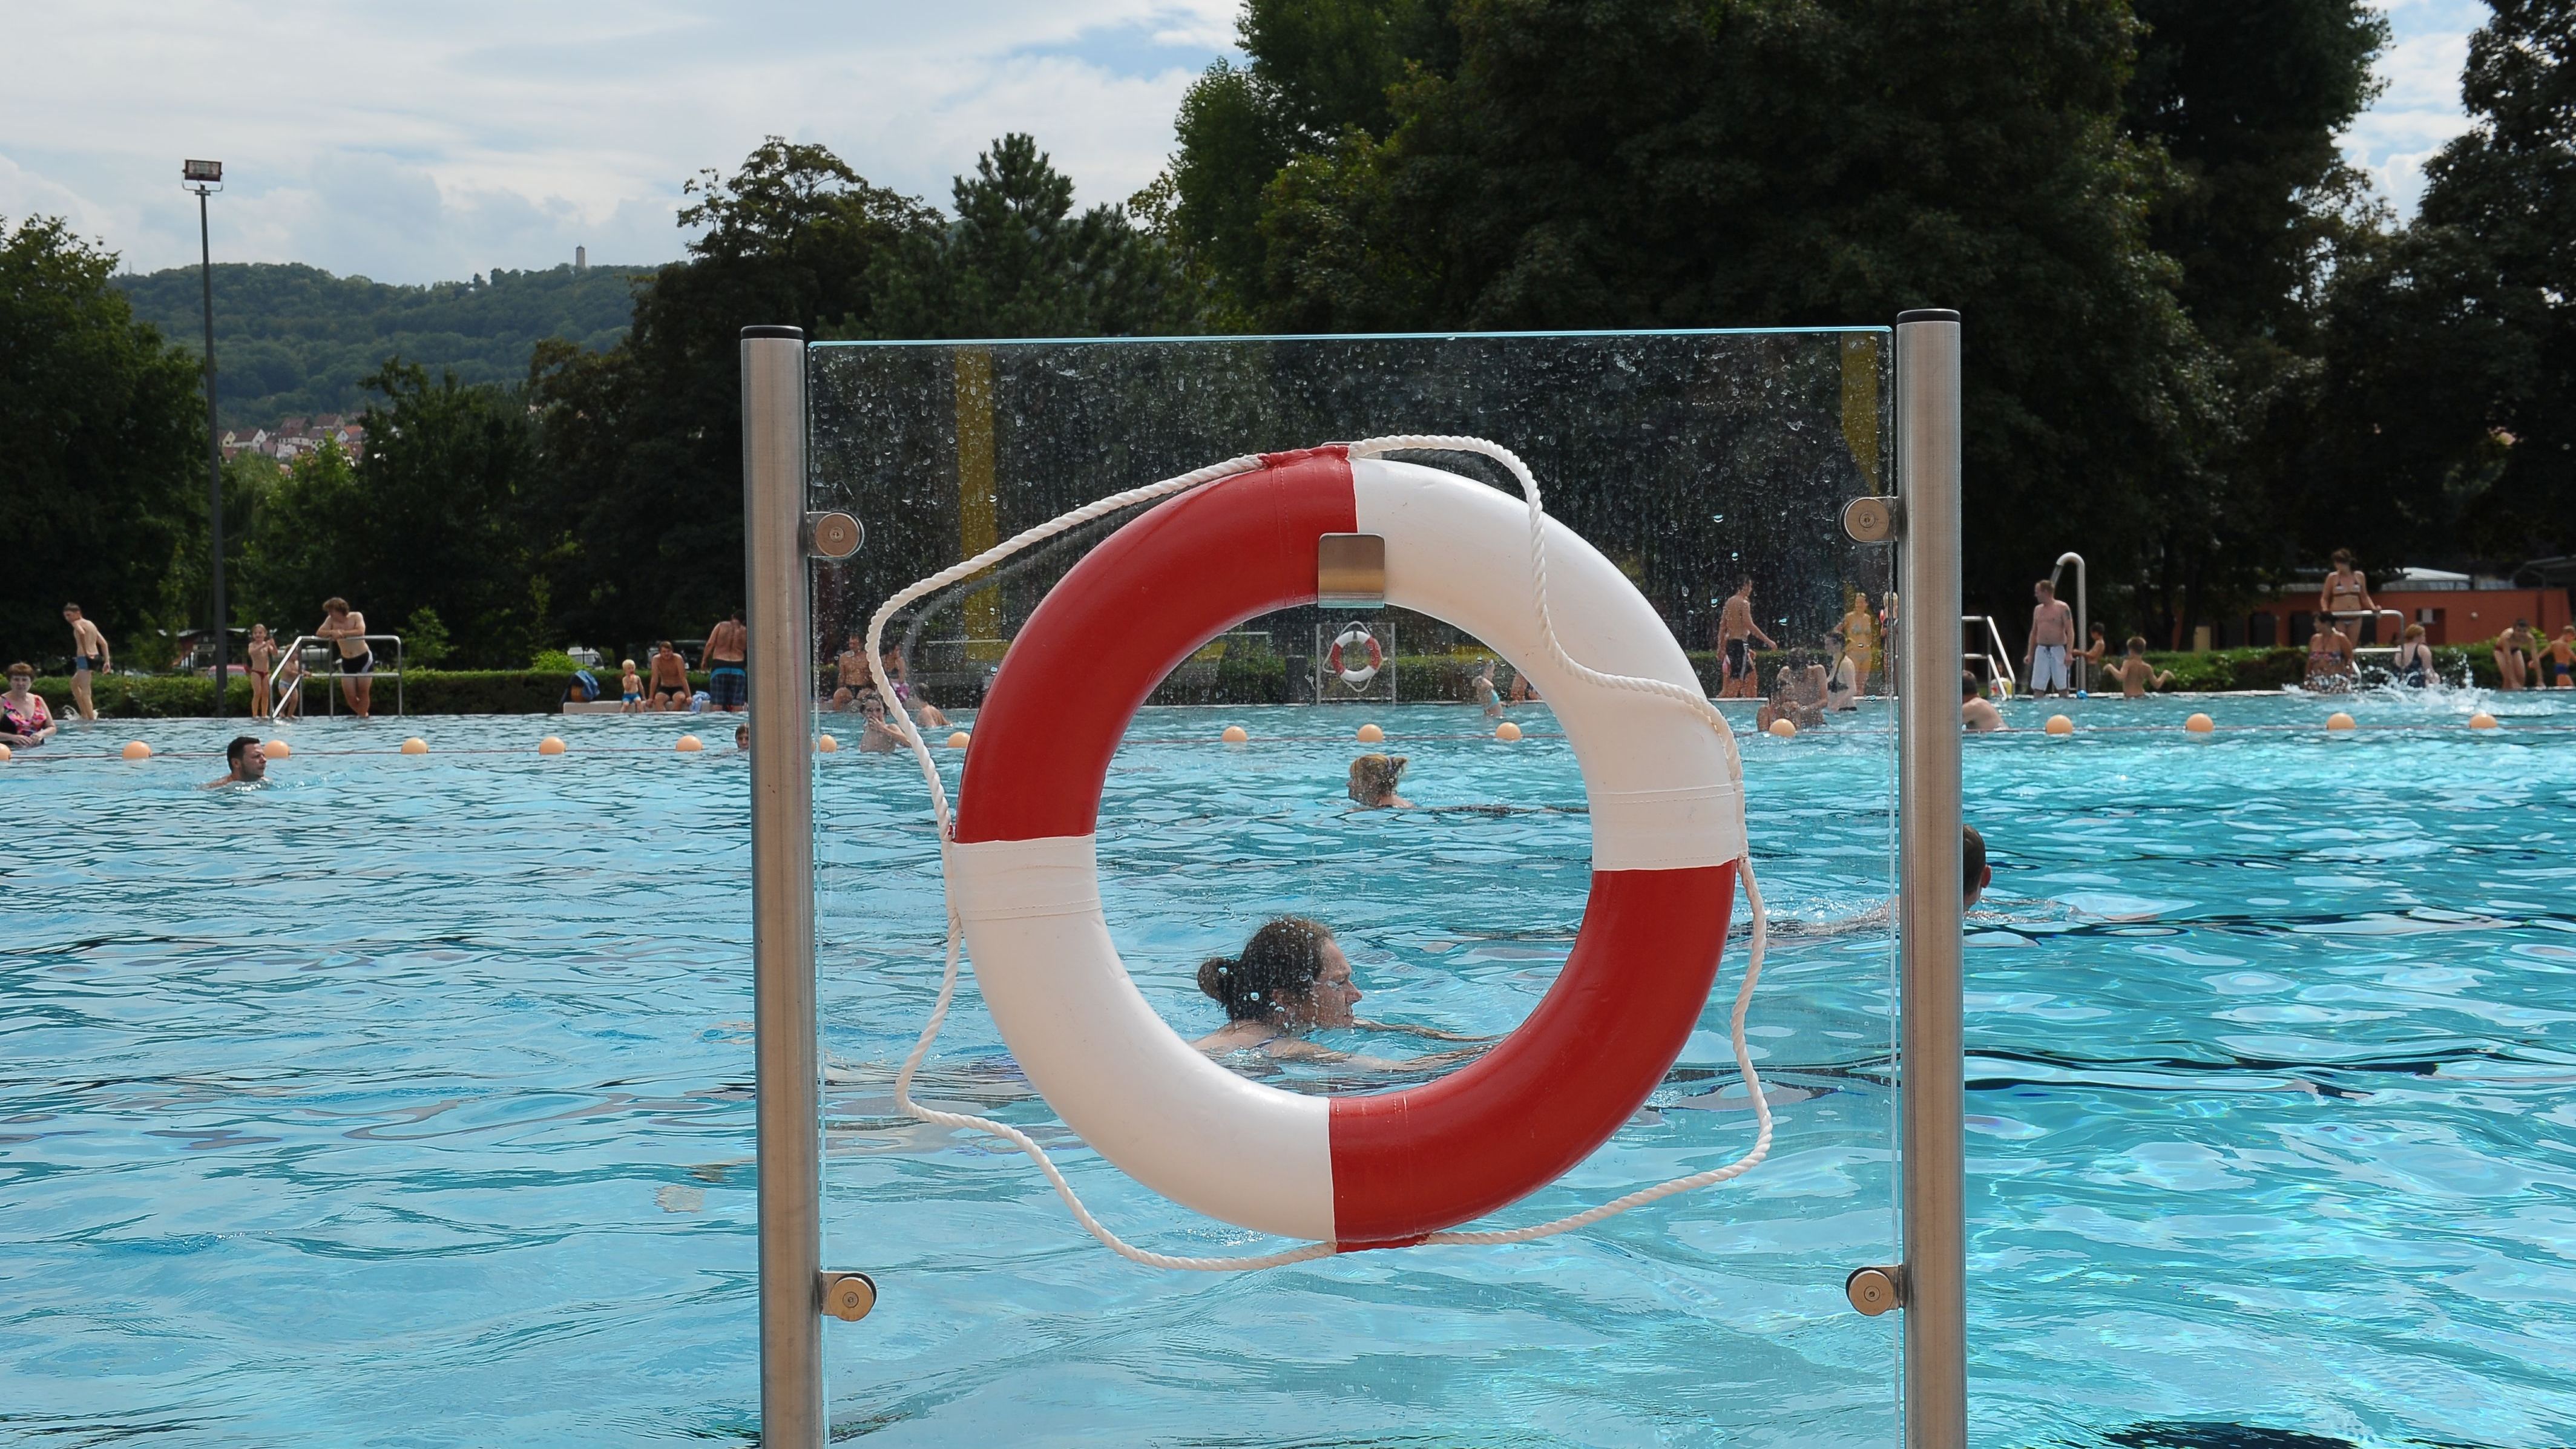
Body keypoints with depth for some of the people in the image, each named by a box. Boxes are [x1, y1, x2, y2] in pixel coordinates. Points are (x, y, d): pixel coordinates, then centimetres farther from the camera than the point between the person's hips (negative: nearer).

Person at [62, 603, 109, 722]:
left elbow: (82, 633, -28)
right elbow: (103, 643, 19)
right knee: (74, 683, 26)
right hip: (96, 658, 9)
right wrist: (106, 661, 17)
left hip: (85, 658, -9)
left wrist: (85, 652, -21)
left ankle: (91, 718, -14)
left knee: (85, 691, -8)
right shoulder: (90, 624, 21)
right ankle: (84, 714, 23)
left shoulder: (77, 623, -3)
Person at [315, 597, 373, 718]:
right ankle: (363, 714, 22)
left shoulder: (356, 616, -10)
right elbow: (319, 633, -7)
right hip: (347, 662, 4)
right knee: (350, 696, 1)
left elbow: (360, 632, -27)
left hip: (364, 659, -4)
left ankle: (362, 716, 6)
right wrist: (332, 632, -26)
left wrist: (342, 633, -28)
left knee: (364, 692, -5)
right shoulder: (331, 620, 1)